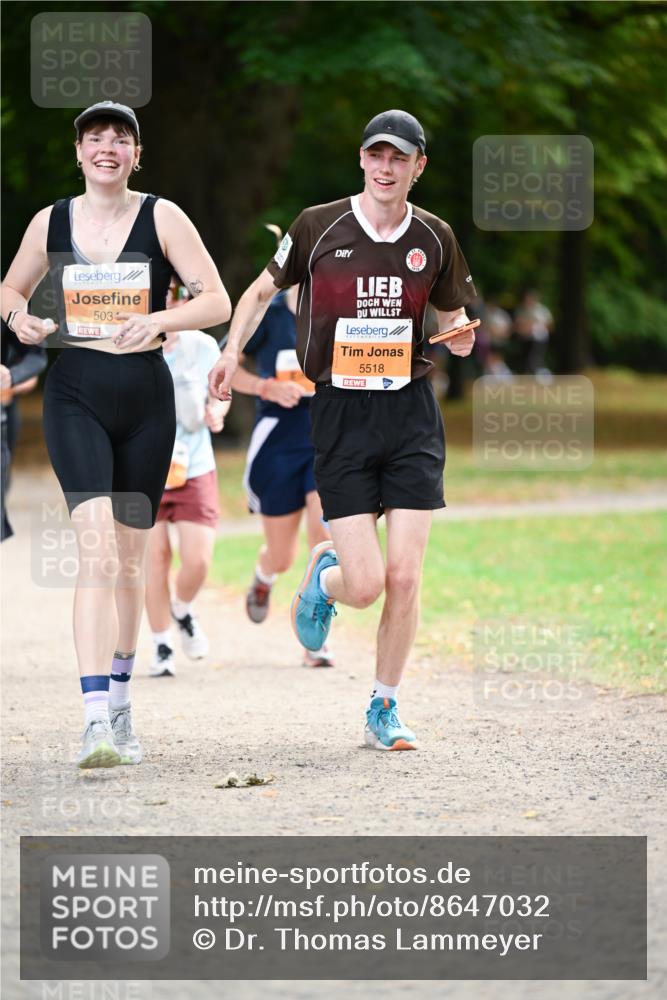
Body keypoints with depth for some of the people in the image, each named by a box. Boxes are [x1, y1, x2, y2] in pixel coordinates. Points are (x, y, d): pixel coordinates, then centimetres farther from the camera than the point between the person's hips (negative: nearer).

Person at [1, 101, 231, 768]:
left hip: (145, 398, 1)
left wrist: (158, 320, -21)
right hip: (75, 395, -1)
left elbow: (216, 301, -3)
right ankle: (96, 719, -25)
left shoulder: (161, 218, 0)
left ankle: (119, 704, 30)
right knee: (96, 544, -18)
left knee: (129, 556, 11)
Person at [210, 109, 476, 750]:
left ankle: (384, 710, 14)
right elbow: (263, 289, 13)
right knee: (365, 585, -9)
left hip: (411, 412, 2)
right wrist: (232, 351, 1)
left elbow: (452, 317, 17)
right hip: (339, 410, -2)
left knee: (404, 579, -5)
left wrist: (461, 336, -6)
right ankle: (323, 575, 30)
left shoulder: (434, 238, 5)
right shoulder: (318, 226, -2)